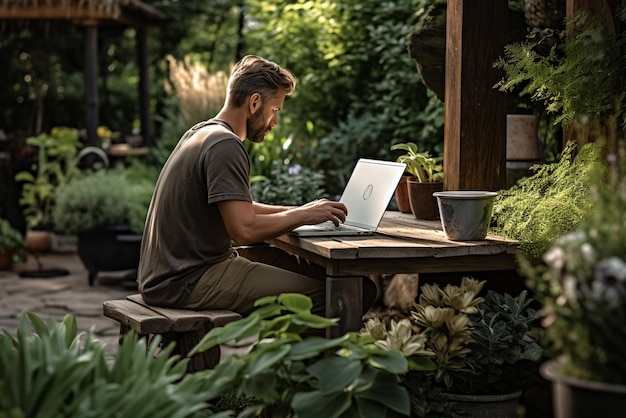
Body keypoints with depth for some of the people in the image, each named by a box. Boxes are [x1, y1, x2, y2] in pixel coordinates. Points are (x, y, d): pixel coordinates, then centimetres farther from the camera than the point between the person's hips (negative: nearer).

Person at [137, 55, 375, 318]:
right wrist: (303, 215, -9)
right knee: (317, 294, -16)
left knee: (312, 273, 11)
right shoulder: (225, 146, -16)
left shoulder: (201, 134, 16)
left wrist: (297, 210, 13)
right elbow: (244, 230, -23)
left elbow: (237, 208, 25)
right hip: (185, 282, -11)